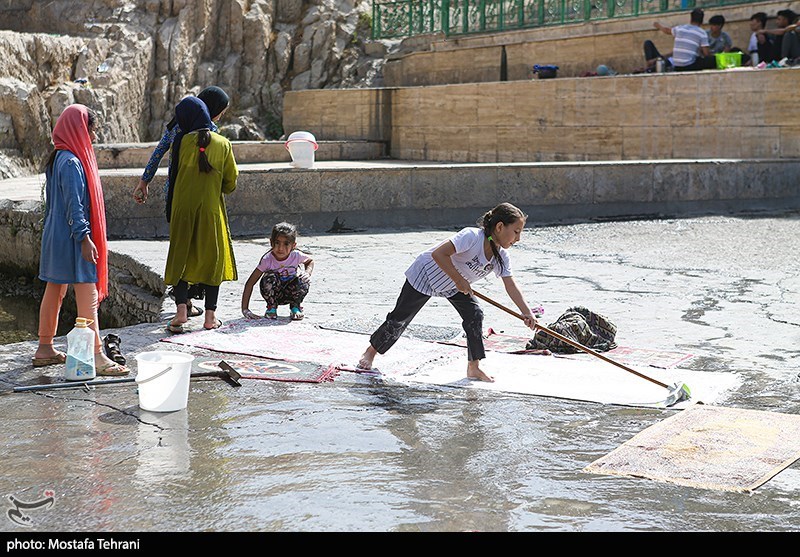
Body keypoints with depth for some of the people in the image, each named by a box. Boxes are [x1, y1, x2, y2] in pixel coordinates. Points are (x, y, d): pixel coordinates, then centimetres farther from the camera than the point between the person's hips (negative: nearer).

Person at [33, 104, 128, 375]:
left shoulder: (58, 159, 12)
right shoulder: (71, 162, -18)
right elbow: (74, 205, -22)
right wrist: (84, 237, -22)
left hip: (57, 236, 10)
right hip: (72, 239, -10)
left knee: (54, 291, 15)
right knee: (88, 297, -9)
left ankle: (45, 349, 23)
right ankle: (97, 356, -9)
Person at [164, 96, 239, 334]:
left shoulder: (181, 141, -5)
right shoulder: (222, 143, -1)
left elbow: (173, 174, 0)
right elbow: (231, 180, 4)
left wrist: (170, 211, 12)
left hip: (184, 207, -1)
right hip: (212, 208, 1)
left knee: (181, 256, 8)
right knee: (212, 257, 8)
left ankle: (181, 309, -4)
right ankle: (210, 315, 6)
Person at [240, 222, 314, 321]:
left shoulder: (296, 256, -18)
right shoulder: (267, 260, -23)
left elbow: (310, 261, 8)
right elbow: (250, 283, -22)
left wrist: (307, 273, -15)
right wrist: (245, 309, -28)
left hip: (290, 293, 1)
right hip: (274, 293, -1)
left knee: (303, 280, -30)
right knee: (270, 278, -34)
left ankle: (295, 306, 1)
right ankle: (271, 307, -5)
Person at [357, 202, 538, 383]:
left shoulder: (501, 256, -12)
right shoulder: (472, 236, -35)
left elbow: (511, 287, -12)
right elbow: (438, 254, -38)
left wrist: (527, 313, -22)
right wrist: (459, 280, -33)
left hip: (453, 285, 7)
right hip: (426, 273, -7)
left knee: (475, 314, -10)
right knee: (399, 319, 2)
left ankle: (473, 368, -1)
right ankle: (370, 352, 24)